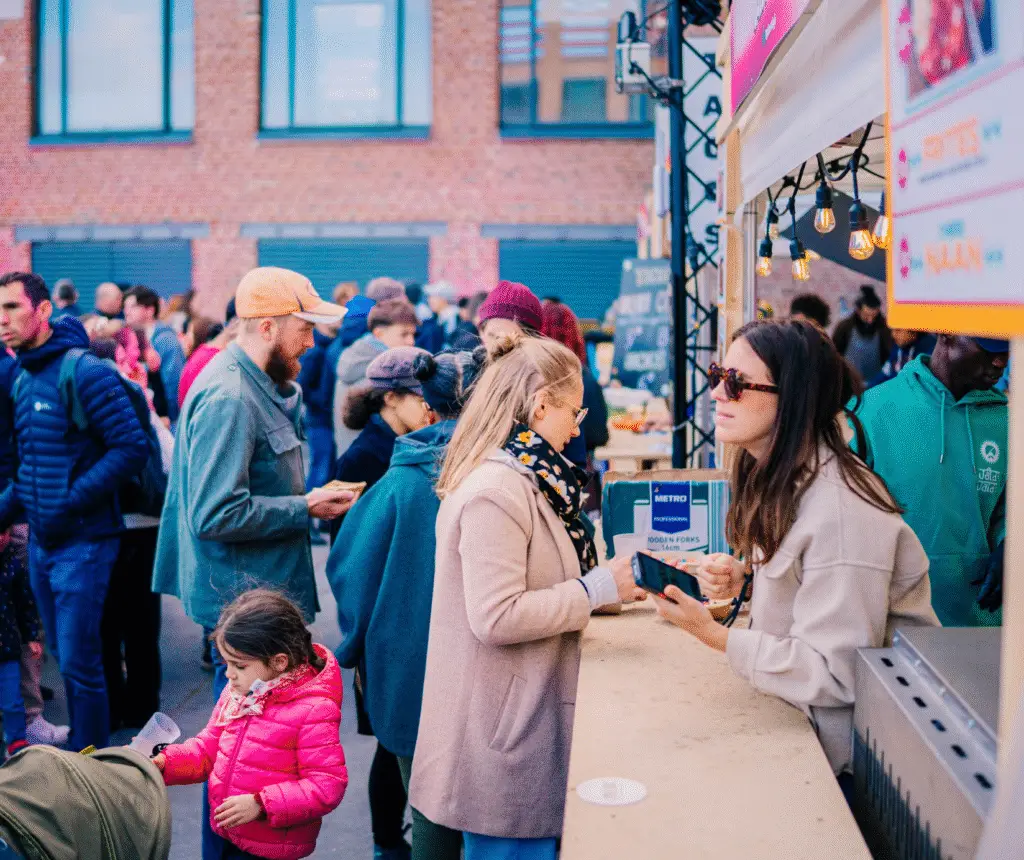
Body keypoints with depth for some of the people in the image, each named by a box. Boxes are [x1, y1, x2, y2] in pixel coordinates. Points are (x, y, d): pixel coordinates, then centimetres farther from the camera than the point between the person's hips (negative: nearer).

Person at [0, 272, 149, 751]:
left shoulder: (84, 371, -13)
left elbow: (133, 449, -18)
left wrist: (70, 502, -20)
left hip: (82, 541, -7)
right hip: (40, 542, 7)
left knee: (78, 664, -3)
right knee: (64, 658, 16)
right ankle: (82, 745, 30)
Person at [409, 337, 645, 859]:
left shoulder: (518, 479, 10)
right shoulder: (496, 491, -21)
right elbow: (496, 618, -25)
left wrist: (605, 584, 7)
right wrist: (595, 590, -18)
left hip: (520, 713, 10)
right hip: (503, 725, -10)